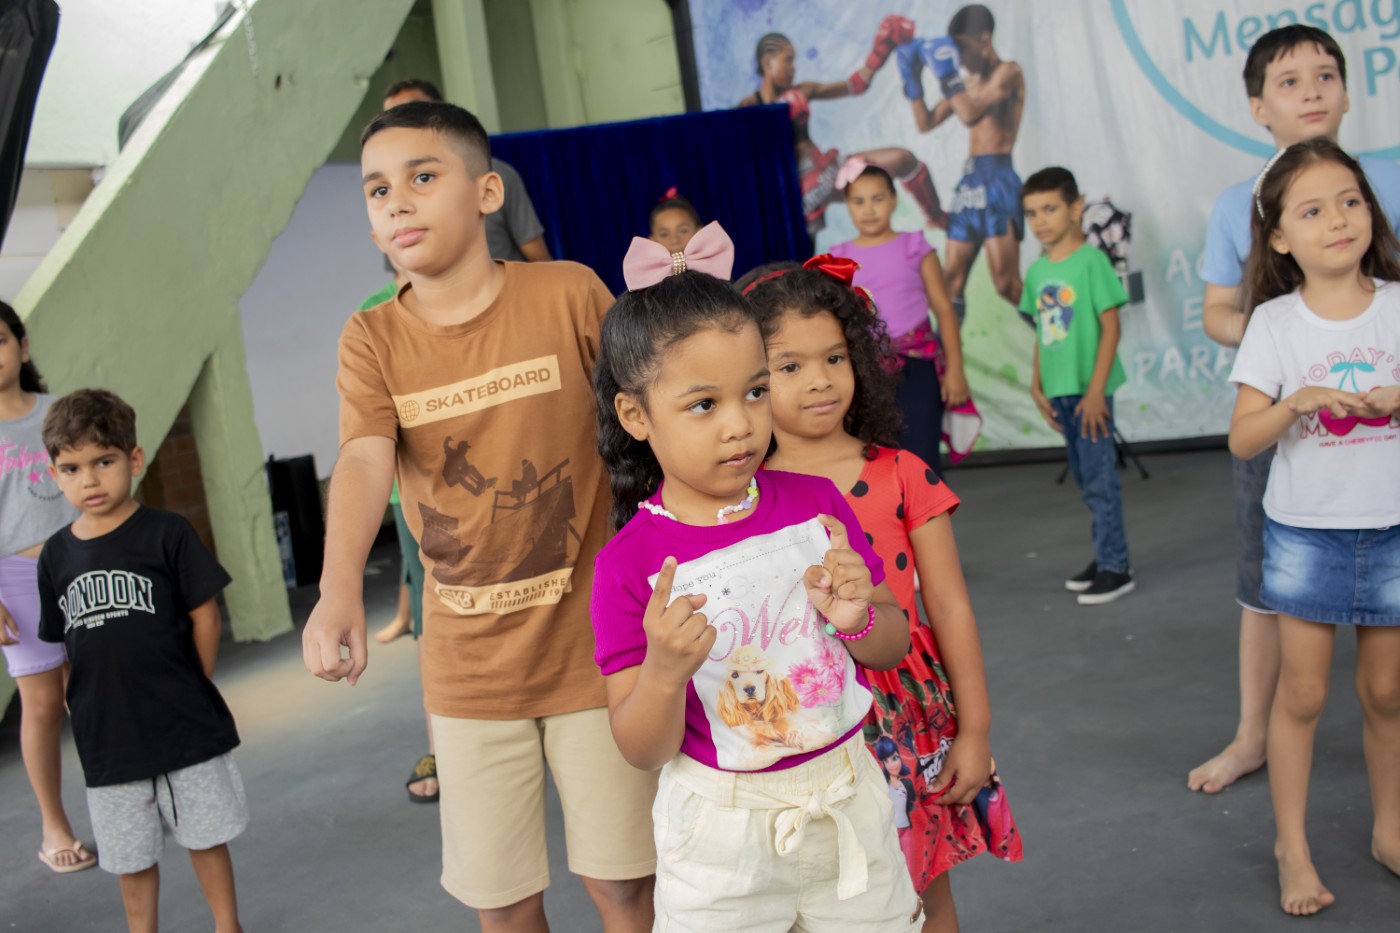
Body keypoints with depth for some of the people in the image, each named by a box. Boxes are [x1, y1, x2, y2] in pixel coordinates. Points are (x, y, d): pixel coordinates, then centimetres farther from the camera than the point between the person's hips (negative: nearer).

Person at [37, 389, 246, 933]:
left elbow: (205, 618, -5)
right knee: (132, 857, 14)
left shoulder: (166, 534, -8)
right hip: (107, 739, 3)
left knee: (205, 837, 11)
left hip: (185, 727, -3)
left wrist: (190, 694, 0)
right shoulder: (56, 555, 3)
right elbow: (60, 642, 10)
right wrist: (88, 704, 3)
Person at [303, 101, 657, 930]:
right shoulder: (372, 339, -4)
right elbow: (365, 461, -21)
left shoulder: (569, 293, -8)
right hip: (469, 667, 2)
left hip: (592, 645, -1)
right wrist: (340, 591, -36)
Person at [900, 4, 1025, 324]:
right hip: (970, 180, 8)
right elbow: (925, 123, 18)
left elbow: (970, 114, -20)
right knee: (953, 279, 8)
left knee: (1007, 285, -12)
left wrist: (946, 73, -15)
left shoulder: (1008, 72, -5)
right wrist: (912, 78, 9)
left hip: (997, 179, -8)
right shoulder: (969, 82, 17)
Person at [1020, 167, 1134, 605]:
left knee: (1100, 478, -3)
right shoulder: (1037, 270, 8)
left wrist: (1096, 390, -15)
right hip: (1059, 390, 7)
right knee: (1086, 478, 15)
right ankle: (1106, 555, 26)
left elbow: (1111, 326, -12)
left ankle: (1115, 568, 5)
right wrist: (1038, 387, 7)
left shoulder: (1091, 260, -10)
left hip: (1089, 388, -7)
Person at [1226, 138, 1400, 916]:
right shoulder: (1274, 322, -6)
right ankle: (1292, 846, 20)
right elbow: (1242, 438, -9)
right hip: (1305, 532, -1)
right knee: (1302, 694, 6)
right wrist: (1298, 401, -25)